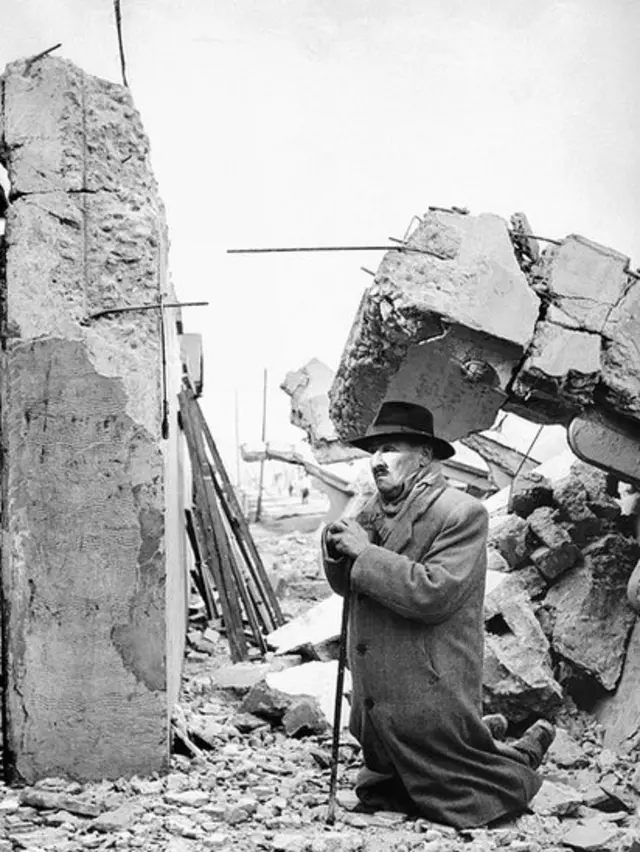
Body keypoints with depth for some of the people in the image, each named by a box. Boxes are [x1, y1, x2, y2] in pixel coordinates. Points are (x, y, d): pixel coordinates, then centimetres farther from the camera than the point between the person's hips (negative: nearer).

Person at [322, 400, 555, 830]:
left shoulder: (463, 514, -17)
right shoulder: (376, 508, 7)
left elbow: (433, 593, -28)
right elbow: (348, 586, 13)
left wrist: (365, 552, -22)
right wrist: (338, 550, -9)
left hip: (430, 699, -8)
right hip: (377, 701, 8)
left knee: (459, 803, 8)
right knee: (378, 796, 23)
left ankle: (522, 761, 37)